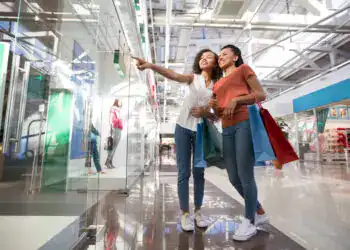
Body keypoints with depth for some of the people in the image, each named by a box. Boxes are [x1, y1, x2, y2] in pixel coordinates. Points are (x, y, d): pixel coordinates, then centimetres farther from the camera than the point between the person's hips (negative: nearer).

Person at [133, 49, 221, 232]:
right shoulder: (193, 77, 3)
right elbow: (173, 75, -17)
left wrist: (206, 112, -15)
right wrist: (150, 65, -33)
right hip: (184, 128, -1)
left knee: (199, 172, 8)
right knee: (184, 173, 1)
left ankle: (198, 211, 24)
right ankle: (185, 213, 15)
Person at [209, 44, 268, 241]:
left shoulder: (243, 69, 12)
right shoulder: (217, 84, 26)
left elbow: (261, 94, 0)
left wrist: (235, 100, -13)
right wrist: (214, 107, 3)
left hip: (245, 123, -6)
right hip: (227, 129, 7)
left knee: (245, 175, -5)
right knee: (234, 178, 7)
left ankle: (249, 222, 13)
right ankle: (260, 213, 27)